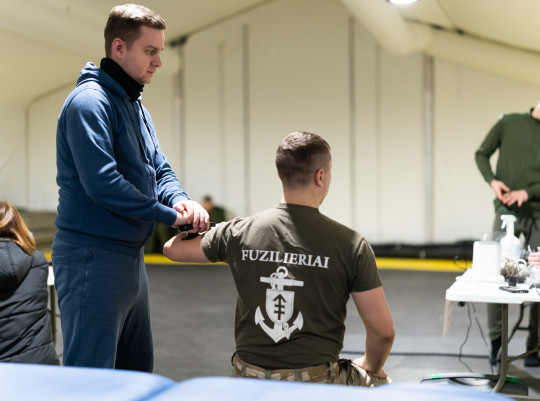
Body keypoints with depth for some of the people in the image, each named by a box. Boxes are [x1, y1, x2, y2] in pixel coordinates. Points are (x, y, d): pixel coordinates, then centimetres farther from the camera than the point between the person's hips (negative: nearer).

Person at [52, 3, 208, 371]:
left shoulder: (136, 106, 16)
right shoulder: (90, 100, -15)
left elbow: (160, 171, 16)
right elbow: (102, 184, -24)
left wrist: (181, 201, -7)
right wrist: (170, 215, -17)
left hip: (130, 255, 10)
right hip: (92, 255, -10)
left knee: (137, 369, 18)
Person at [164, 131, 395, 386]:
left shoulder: (239, 233, -4)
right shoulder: (350, 243, -11)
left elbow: (172, 248, 13)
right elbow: (383, 332, -9)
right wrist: (371, 367, 12)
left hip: (250, 384, 3)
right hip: (317, 385, -2)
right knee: (381, 384, 27)